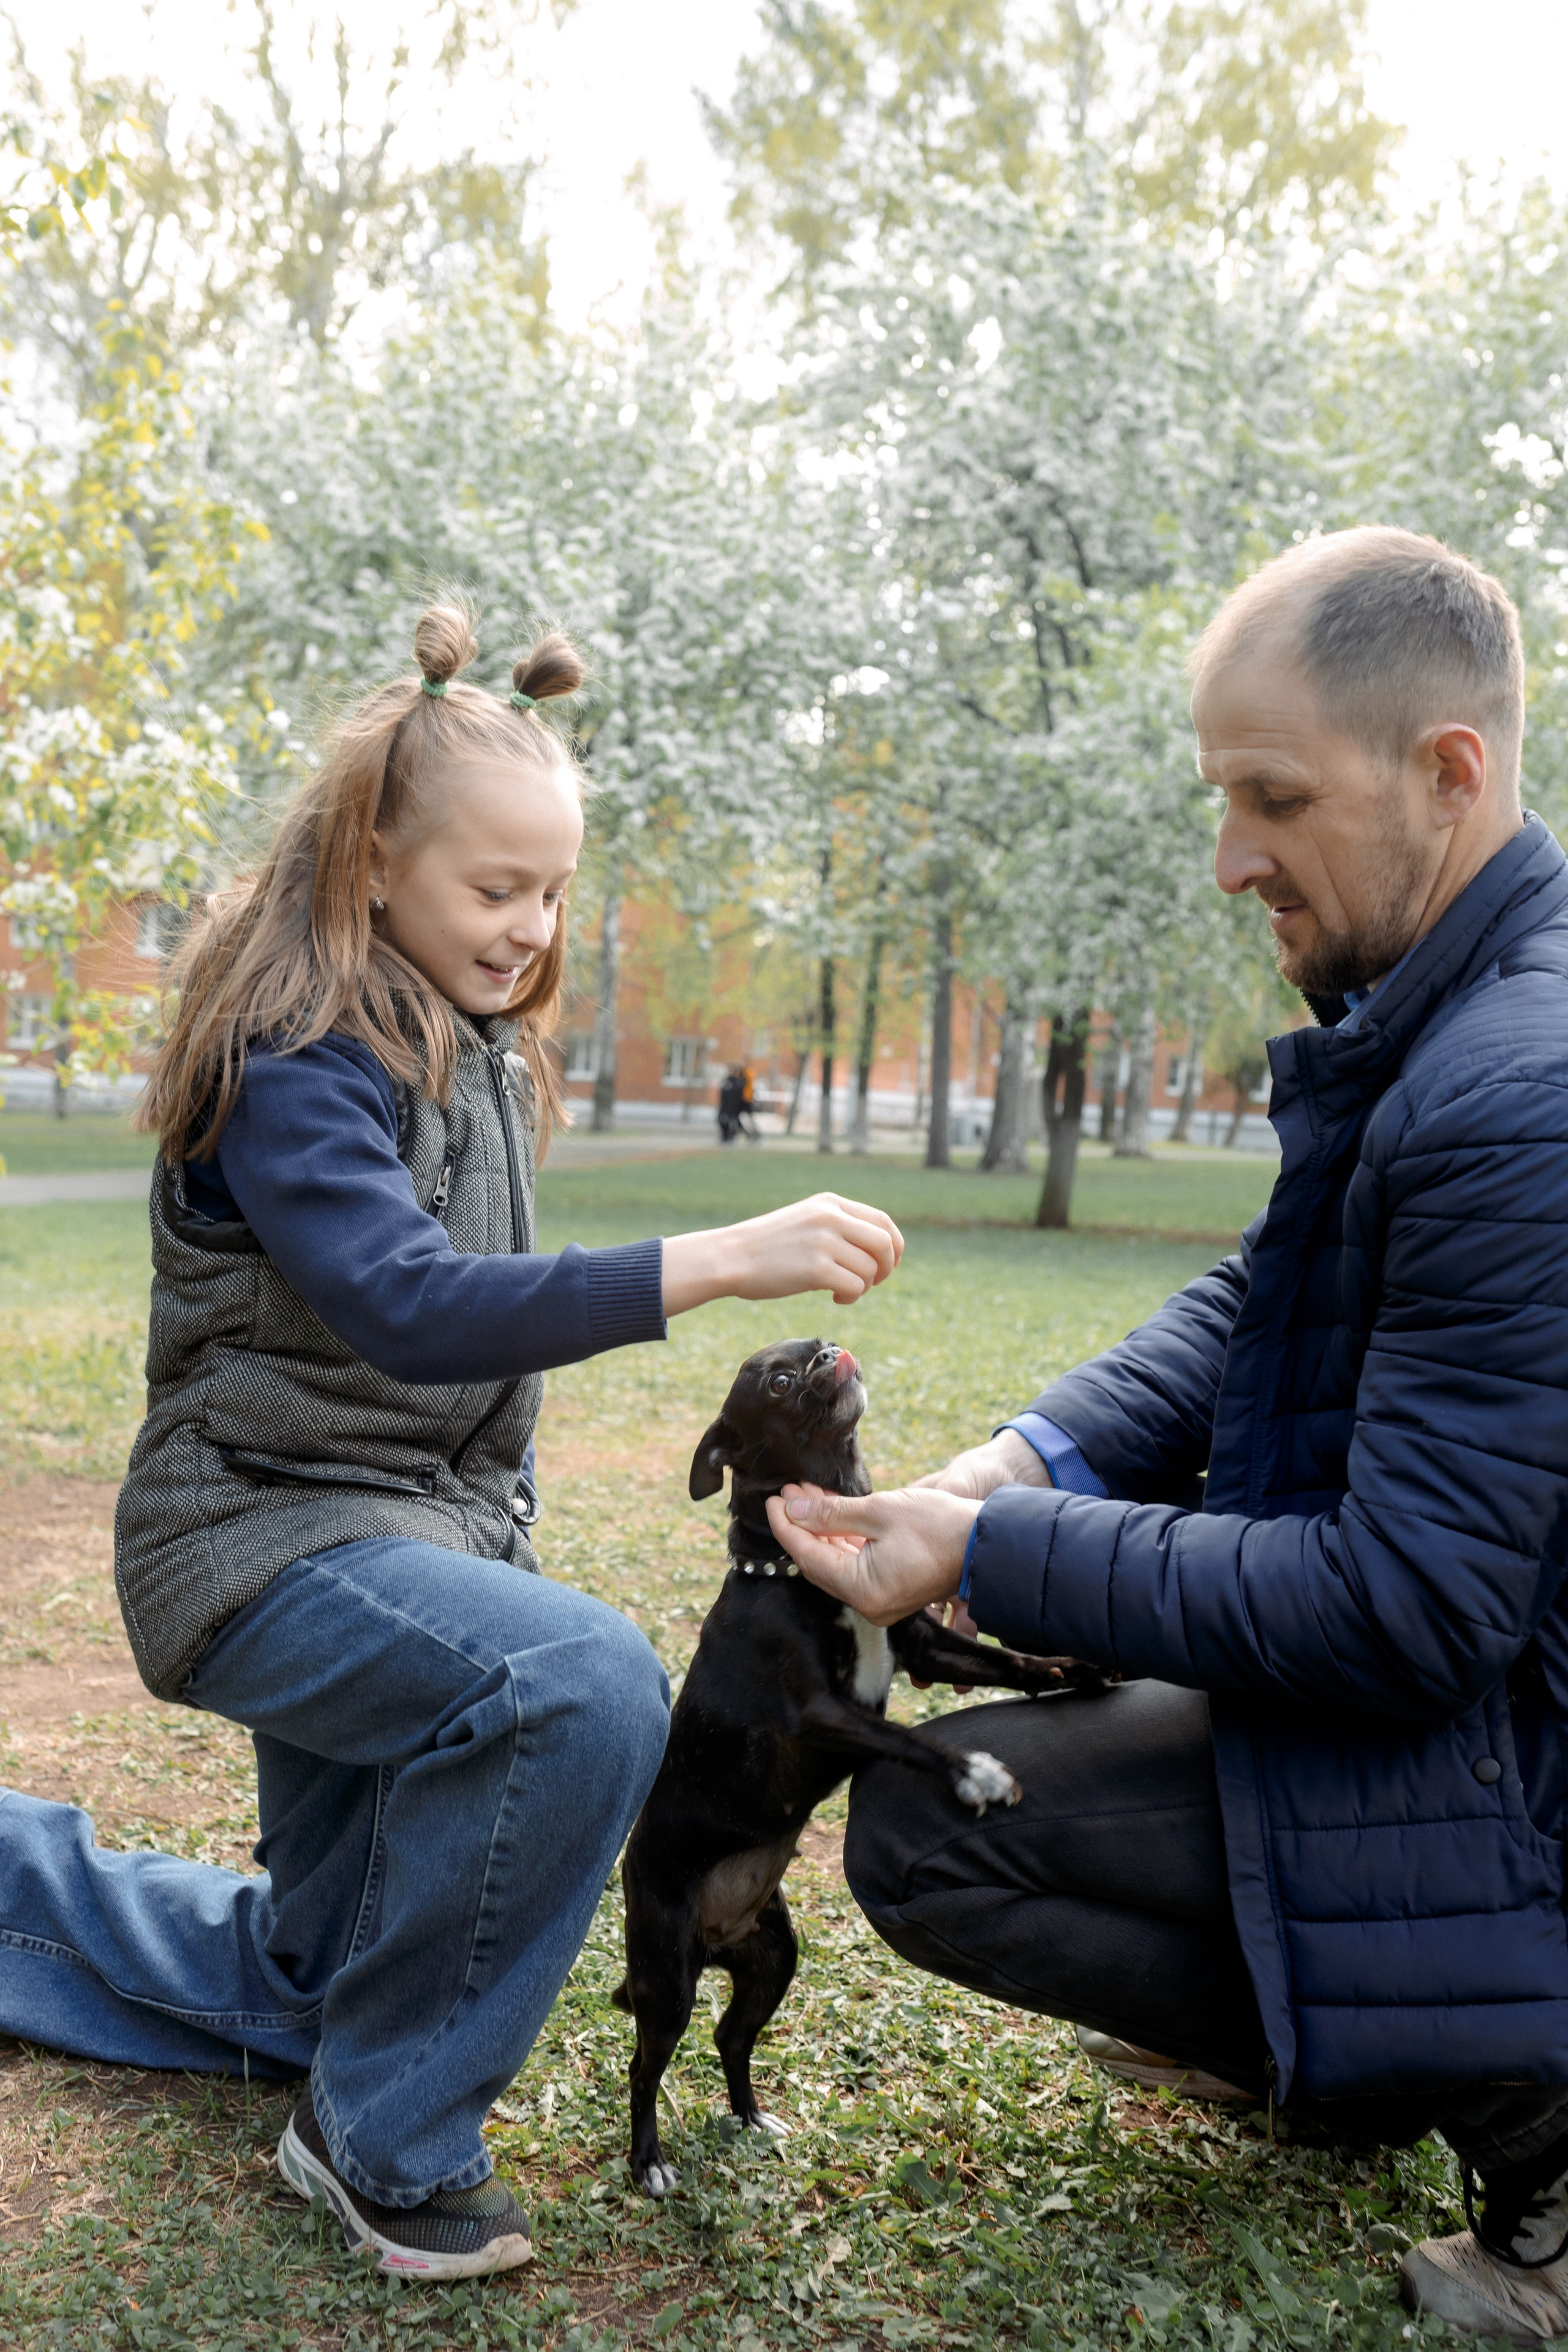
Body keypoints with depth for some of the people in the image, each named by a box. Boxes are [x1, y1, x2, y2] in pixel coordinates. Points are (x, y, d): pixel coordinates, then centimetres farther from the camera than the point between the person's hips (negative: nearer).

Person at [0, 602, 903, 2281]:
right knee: (584, 1686, -36)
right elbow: (410, 1308, -37)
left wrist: (497, 1546, 12)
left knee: (310, 1991, 19)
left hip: (415, 1528, 9)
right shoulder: (290, 1067, -20)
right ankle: (392, 2140, -14)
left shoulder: (476, 1057, 6)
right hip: (265, 1536, -8)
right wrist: (721, 1262, -46)